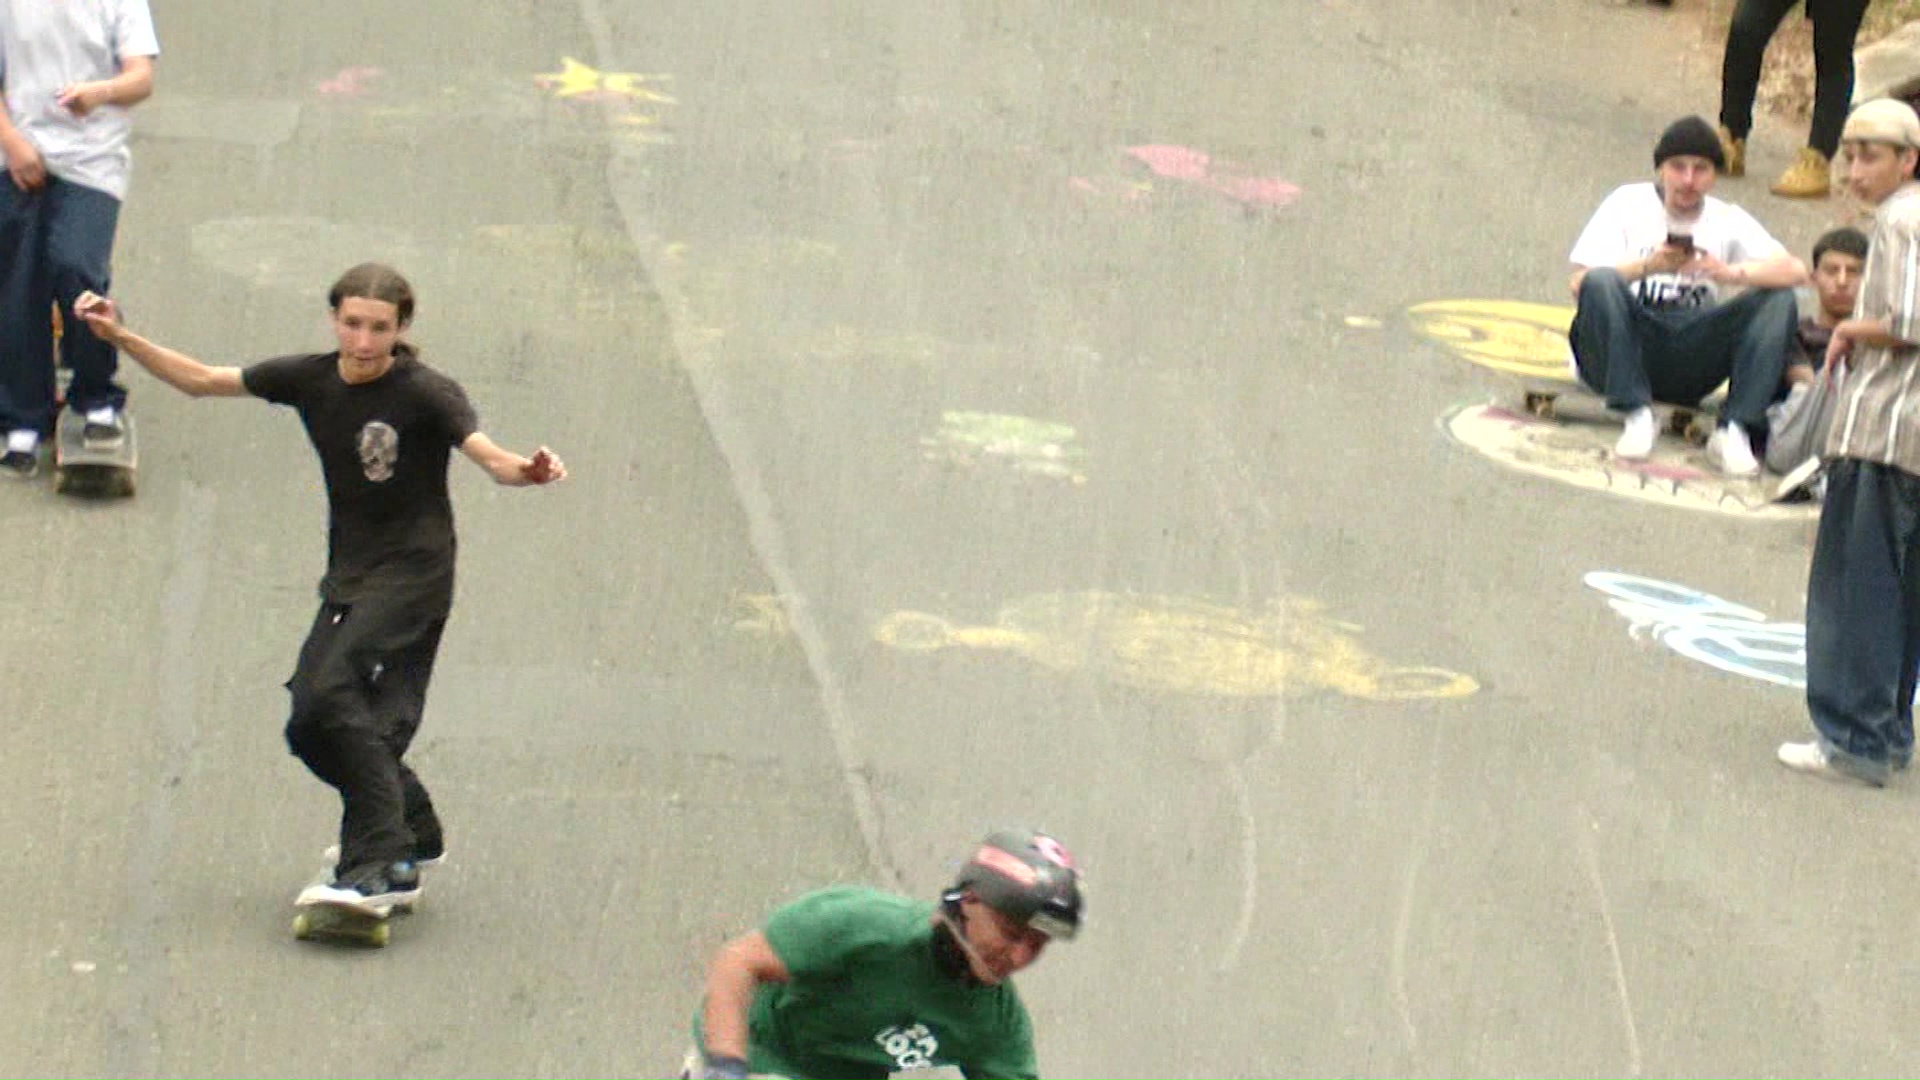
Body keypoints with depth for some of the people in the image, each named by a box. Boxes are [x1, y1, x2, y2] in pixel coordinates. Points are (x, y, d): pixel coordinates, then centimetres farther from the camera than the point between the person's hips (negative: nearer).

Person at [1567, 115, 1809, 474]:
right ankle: (1637, 416, -26)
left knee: (1779, 300, -14)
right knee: (1601, 283, -31)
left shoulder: (1727, 220, 11)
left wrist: (1733, 273, -22)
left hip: (1688, 371, 2)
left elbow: (1796, 272, -5)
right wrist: (1646, 267, -23)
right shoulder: (1628, 204, 4)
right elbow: (1579, 284, -9)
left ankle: (1733, 431, -25)